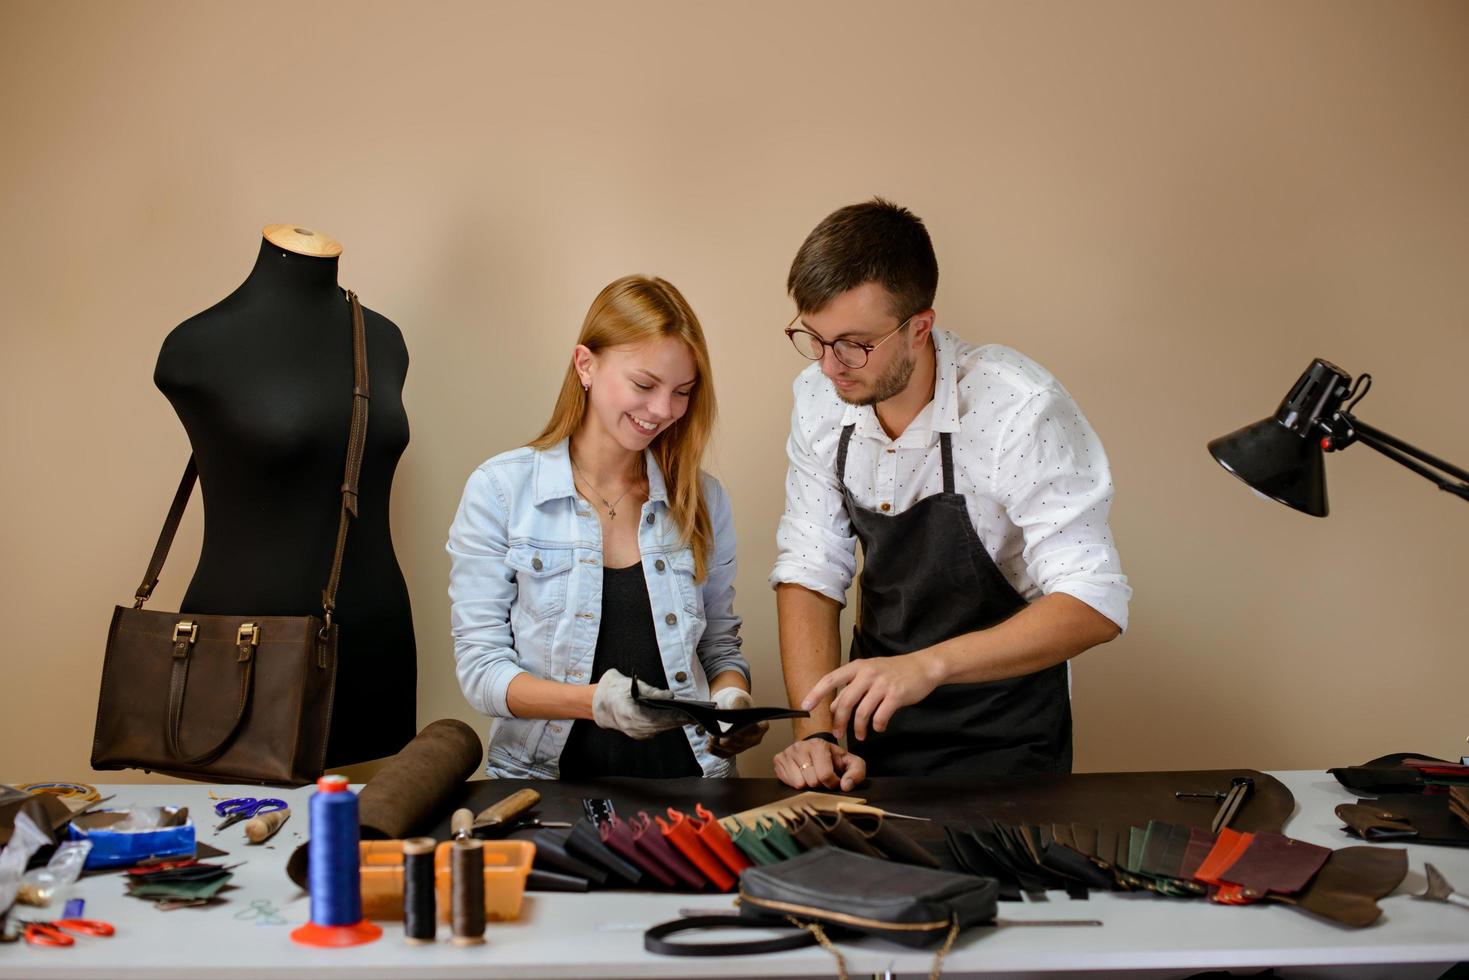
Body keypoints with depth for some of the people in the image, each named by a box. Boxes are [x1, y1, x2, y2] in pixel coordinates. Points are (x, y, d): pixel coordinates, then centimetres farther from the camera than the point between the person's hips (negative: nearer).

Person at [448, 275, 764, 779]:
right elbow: (480, 666, -3)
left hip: (684, 775, 3)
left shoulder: (701, 497, 12)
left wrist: (731, 699, -4)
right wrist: (595, 702, -19)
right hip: (549, 776, -3)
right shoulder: (500, 491, 0)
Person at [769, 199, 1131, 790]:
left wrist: (928, 665, -34)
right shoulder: (819, 399, -4)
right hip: (877, 714, 4)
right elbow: (809, 572, -1)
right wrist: (818, 734, -14)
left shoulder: (1019, 409, -20)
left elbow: (1095, 604, -23)